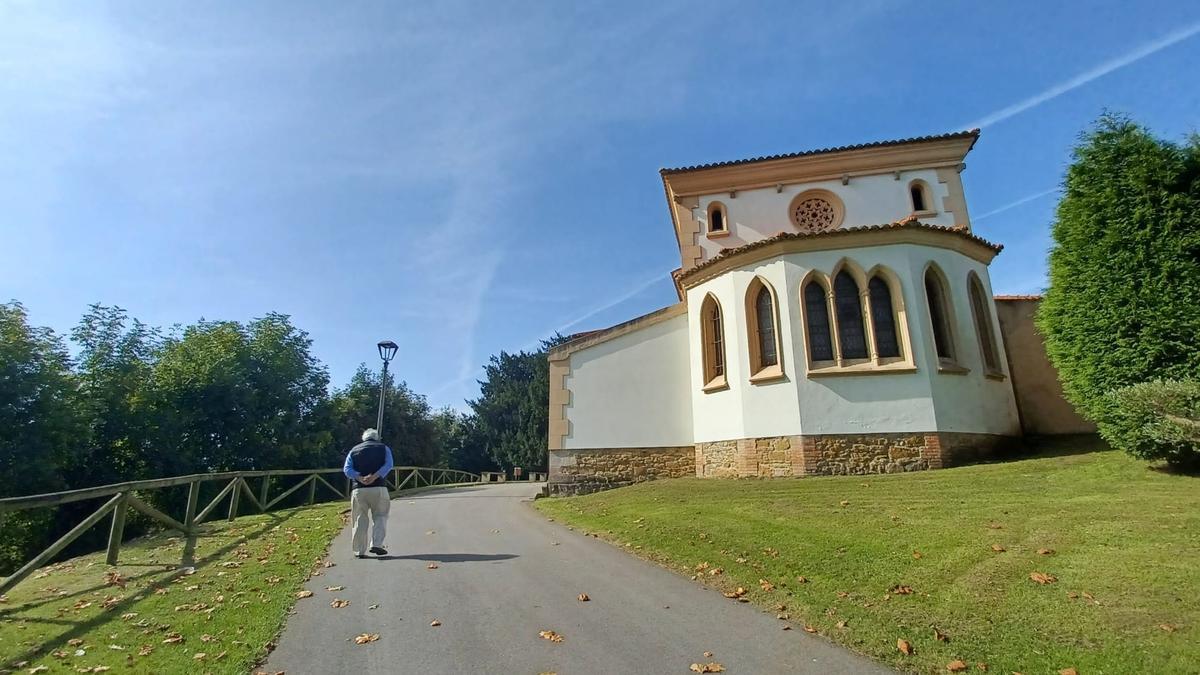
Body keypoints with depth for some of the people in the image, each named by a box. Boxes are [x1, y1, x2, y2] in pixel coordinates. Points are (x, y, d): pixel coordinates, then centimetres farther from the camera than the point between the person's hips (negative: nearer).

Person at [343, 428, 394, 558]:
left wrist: (360, 478, -10)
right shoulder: (383, 448, 13)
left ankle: (359, 551, 9)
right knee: (380, 516, 10)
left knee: (360, 519, 9)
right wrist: (374, 477, -15)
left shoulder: (354, 450, 18)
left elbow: (347, 469, 2)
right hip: (378, 488, -2)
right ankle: (376, 544, -3)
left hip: (358, 489, 2)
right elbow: (388, 465, -6)